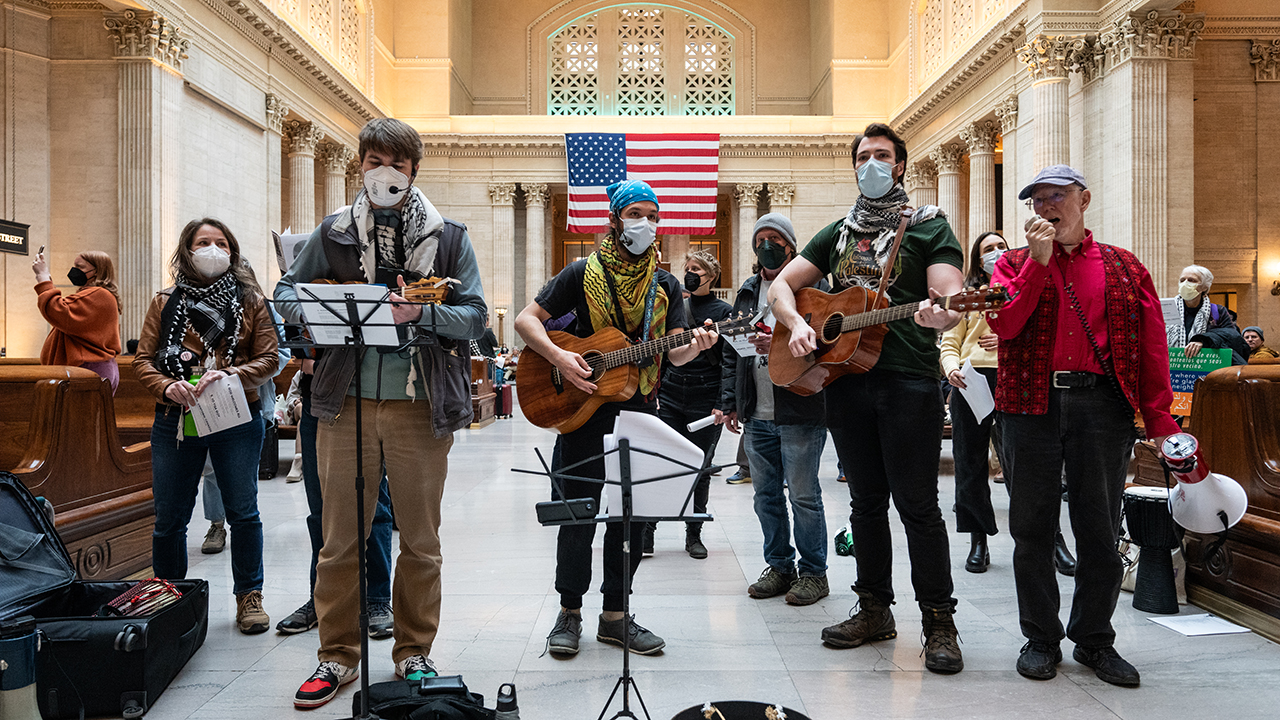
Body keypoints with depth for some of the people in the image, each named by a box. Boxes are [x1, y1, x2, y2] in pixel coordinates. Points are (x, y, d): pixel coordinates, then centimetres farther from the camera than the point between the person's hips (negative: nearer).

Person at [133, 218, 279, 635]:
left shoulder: (250, 301, 6)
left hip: (237, 422, -1)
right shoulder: (165, 303, 9)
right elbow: (142, 361, 4)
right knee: (169, 519, 7)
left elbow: (268, 359, -1)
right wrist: (166, 387, -16)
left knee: (243, 513, 3)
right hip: (174, 423, 1)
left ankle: (249, 596, 19)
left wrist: (228, 376, -18)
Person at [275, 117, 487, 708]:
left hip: (420, 405, -1)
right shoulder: (332, 233, 9)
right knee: (340, 538, 6)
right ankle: (338, 655, 22)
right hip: (346, 401, 1)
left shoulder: (447, 237, 5)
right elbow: (285, 293, 13)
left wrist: (419, 313, -19)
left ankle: (414, 653, 25)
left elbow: (474, 315, -1)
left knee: (420, 540, 9)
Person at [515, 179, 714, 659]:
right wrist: (558, 356, -19)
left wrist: (695, 346, -20)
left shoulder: (666, 285, 9)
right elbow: (526, 320, -2)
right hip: (583, 409, -3)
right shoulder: (584, 273, -1)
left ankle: (615, 615, 20)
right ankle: (569, 612, 18)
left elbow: (675, 354, 3)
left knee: (632, 516, 7)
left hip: (640, 412, 3)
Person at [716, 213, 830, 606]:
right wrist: (729, 403, 11)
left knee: (803, 495, 0)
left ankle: (813, 573, 14)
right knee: (766, 495, 12)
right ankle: (780, 566, 26)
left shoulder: (811, 285, -2)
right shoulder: (747, 292, 16)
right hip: (756, 415, 6)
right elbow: (732, 351, 17)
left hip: (800, 413, -6)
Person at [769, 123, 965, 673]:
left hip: (909, 381, -4)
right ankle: (875, 610, 23)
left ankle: (938, 622, 8)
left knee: (917, 503, -3)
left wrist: (939, 314, -32)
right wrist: (797, 324, -4)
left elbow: (950, 299, -7)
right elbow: (782, 285, 16)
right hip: (845, 376, 5)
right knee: (866, 500, 12)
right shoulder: (838, 233, 19)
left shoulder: (930, 227, 5)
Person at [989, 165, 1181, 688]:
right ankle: (1040, 638, 20)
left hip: (1103, 405, 0)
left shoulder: (1124, 267, 11)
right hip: (1032, 405, 0)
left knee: (1100, 529, 6)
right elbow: (1003, 323, -7)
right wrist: (1039, 260, -10)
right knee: (1032, 526, 6)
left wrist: (1159, 419, -3)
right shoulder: (1016, 263, 11)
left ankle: (1094, 640, 22)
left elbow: (1151, 345, 5)